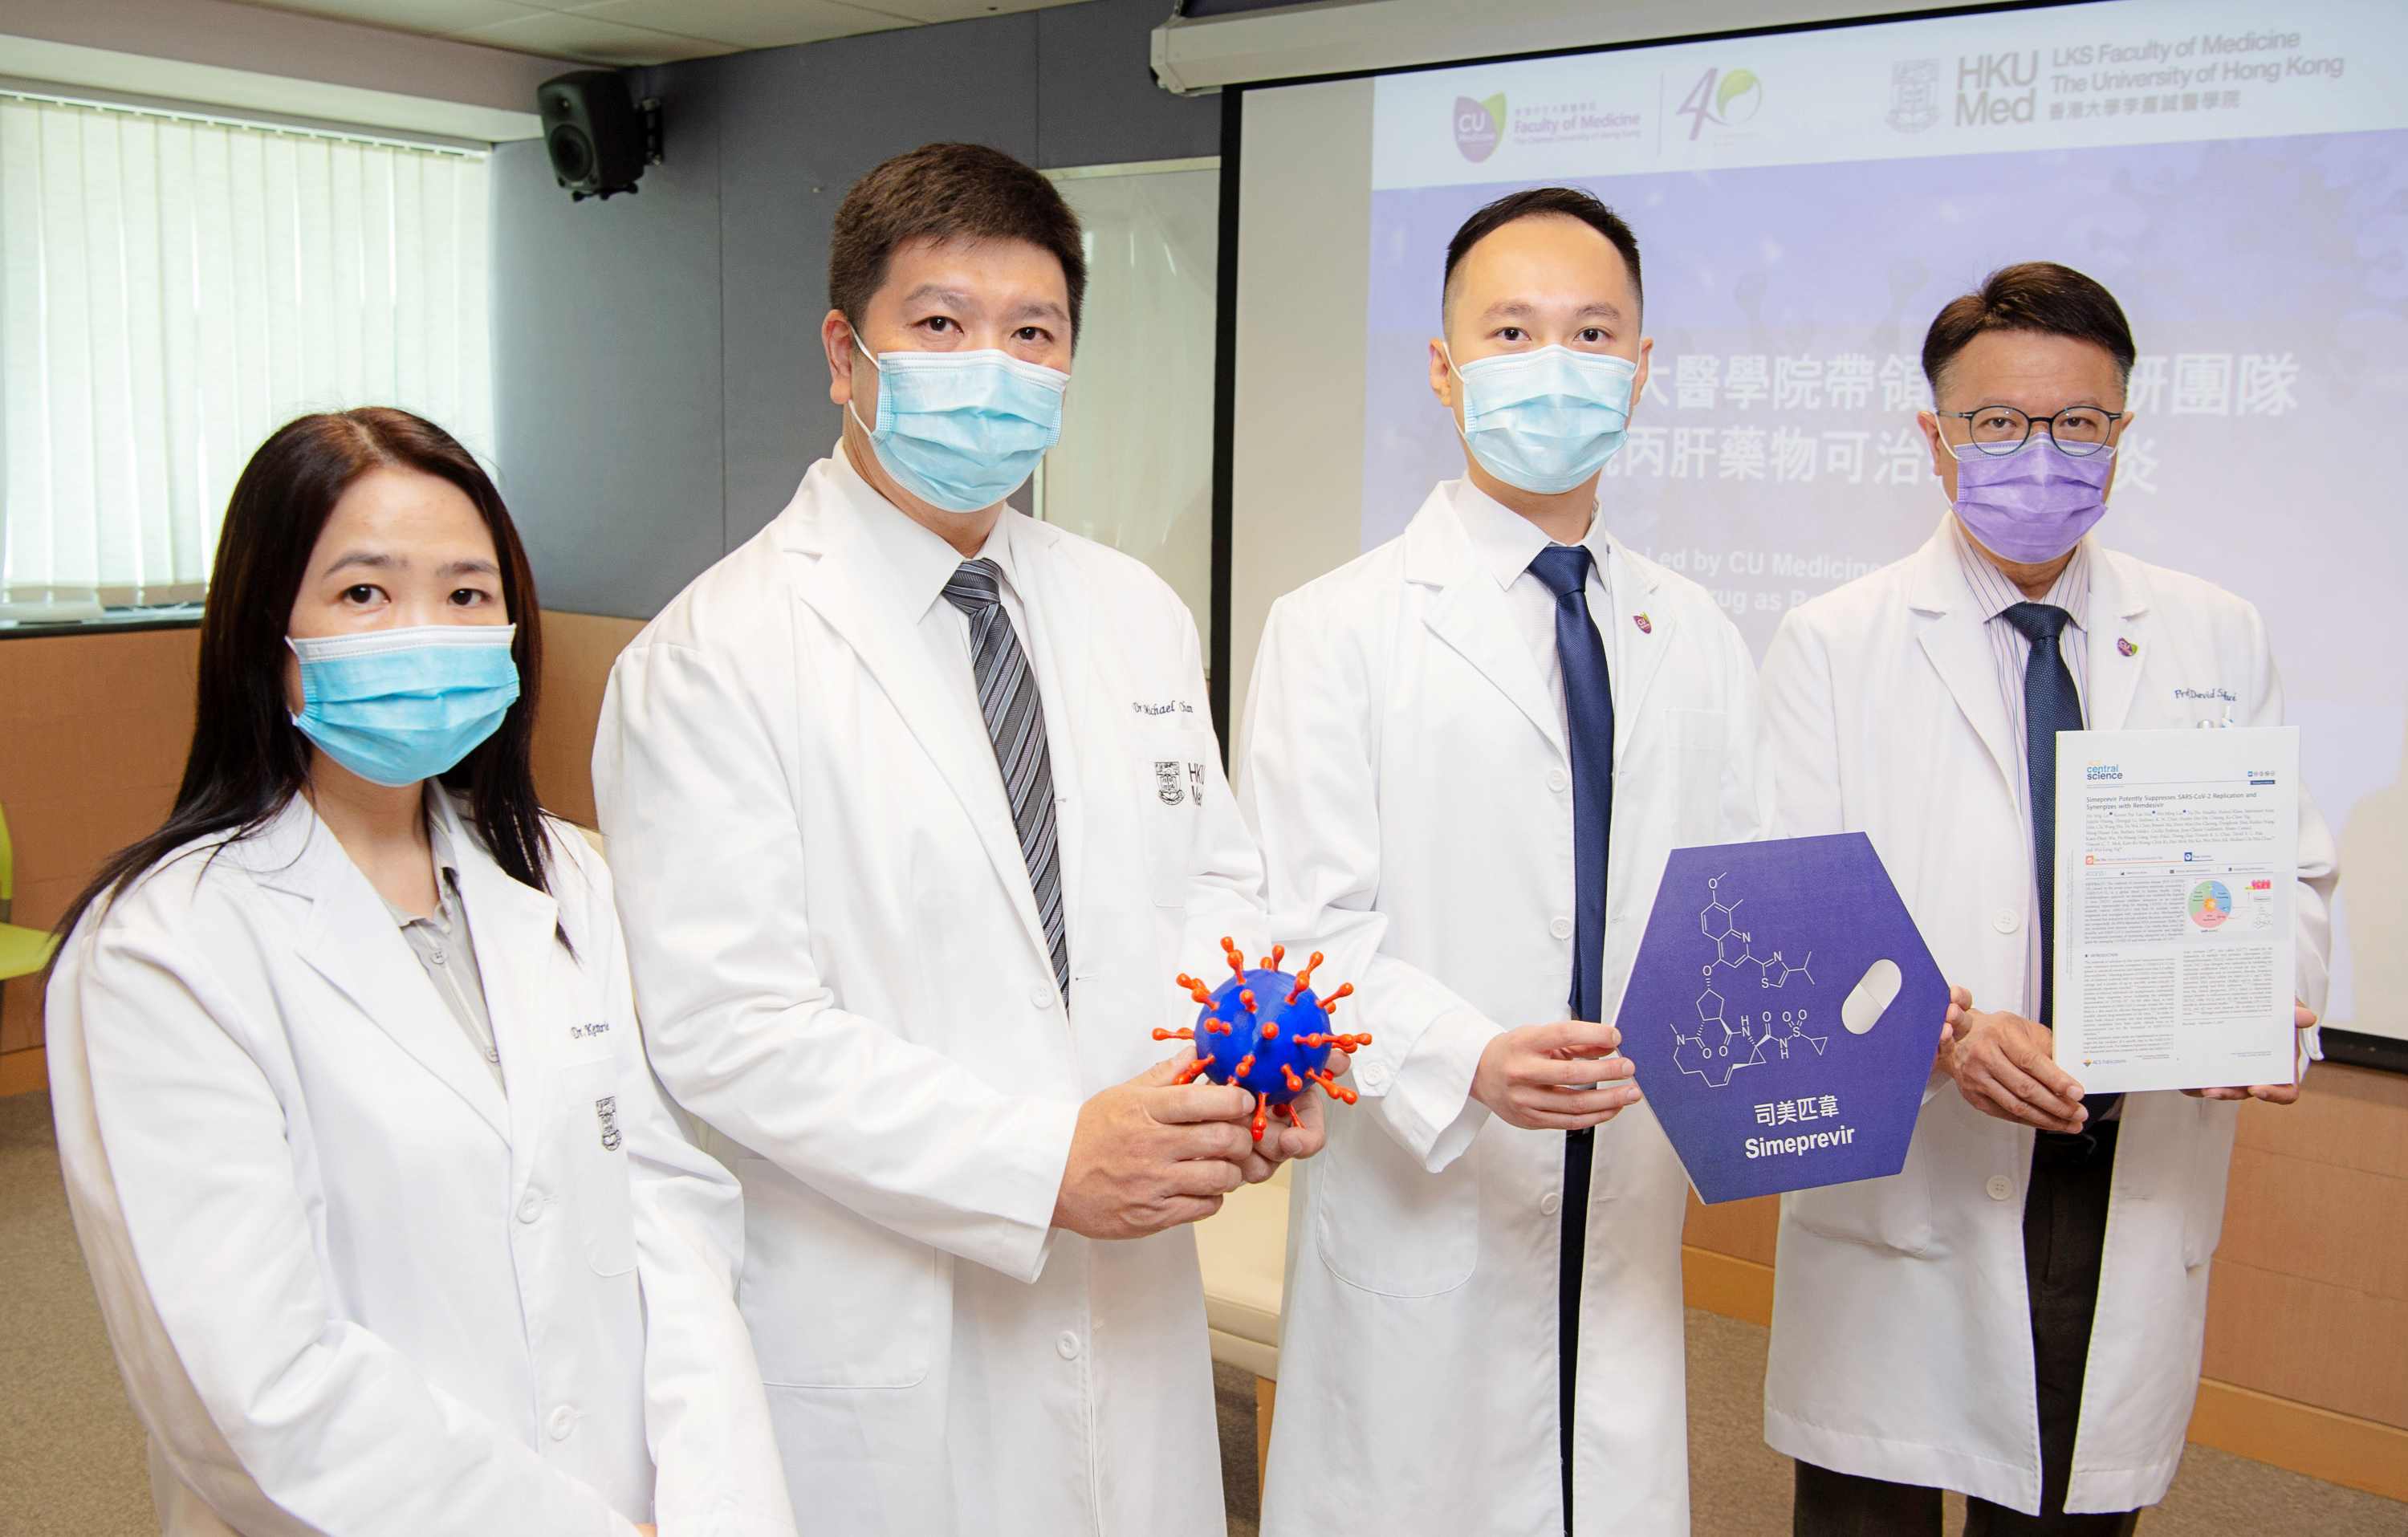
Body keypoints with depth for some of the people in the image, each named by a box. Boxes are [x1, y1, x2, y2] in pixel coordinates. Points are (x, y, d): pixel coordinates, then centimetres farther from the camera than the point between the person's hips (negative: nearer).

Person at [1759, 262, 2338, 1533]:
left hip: (2139, 1195, 3)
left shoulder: (2218, 642, 9)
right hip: (1909, 1182, -2)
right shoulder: (1830, 646, 0)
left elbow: (2290, 874, 11)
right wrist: (1942, 1027, -23)